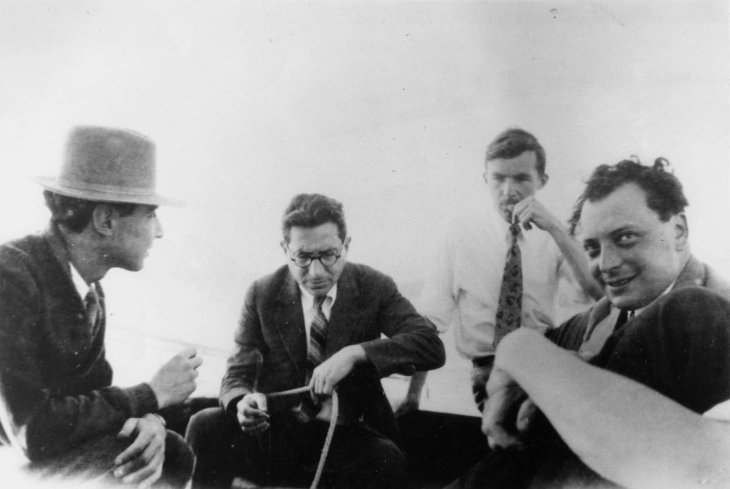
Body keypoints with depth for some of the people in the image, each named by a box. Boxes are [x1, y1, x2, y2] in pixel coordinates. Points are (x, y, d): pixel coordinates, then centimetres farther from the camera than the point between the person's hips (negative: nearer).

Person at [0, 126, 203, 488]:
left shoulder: (90, 286, 0)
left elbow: (95, 388, 4)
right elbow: (30, 430, -29)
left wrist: (145, 422, -18)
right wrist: (151, 395, -19)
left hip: (47, 447, 7)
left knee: (173, 454, -6)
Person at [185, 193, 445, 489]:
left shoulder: (373, 287, -5)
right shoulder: (263, 295, -2)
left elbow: (432, 346, -16)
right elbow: (237, 375, 0)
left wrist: (355, 354, -30)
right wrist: (243, 403, -26)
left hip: (349, 439, -1)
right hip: (276, 433, 1)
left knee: (385, 460, -33)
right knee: (205, 427, -24)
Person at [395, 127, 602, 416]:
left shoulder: (553, 237, 2)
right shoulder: (460, 237, -1)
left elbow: (597, 296, -14)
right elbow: (429, 322, -5)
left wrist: (555, 229, -24)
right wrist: (412, 395, -14)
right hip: (487, 374, -2)